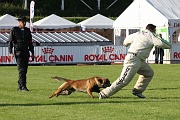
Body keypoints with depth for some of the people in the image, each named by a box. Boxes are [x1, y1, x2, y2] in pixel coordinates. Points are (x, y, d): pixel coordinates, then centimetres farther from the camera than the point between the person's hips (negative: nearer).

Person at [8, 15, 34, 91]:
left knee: (24, 70, 7)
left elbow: (30, 43, 19)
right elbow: (10, 42, -1)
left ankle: (20, 86, 16)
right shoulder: (14, 30, 0)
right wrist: (11, 52, -10)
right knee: (21, 70, -14)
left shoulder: (27, 31, 13)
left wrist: (32, 53, 14)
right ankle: (23, 87, -17)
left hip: (26, 53, 5)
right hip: (18, 53, -5)